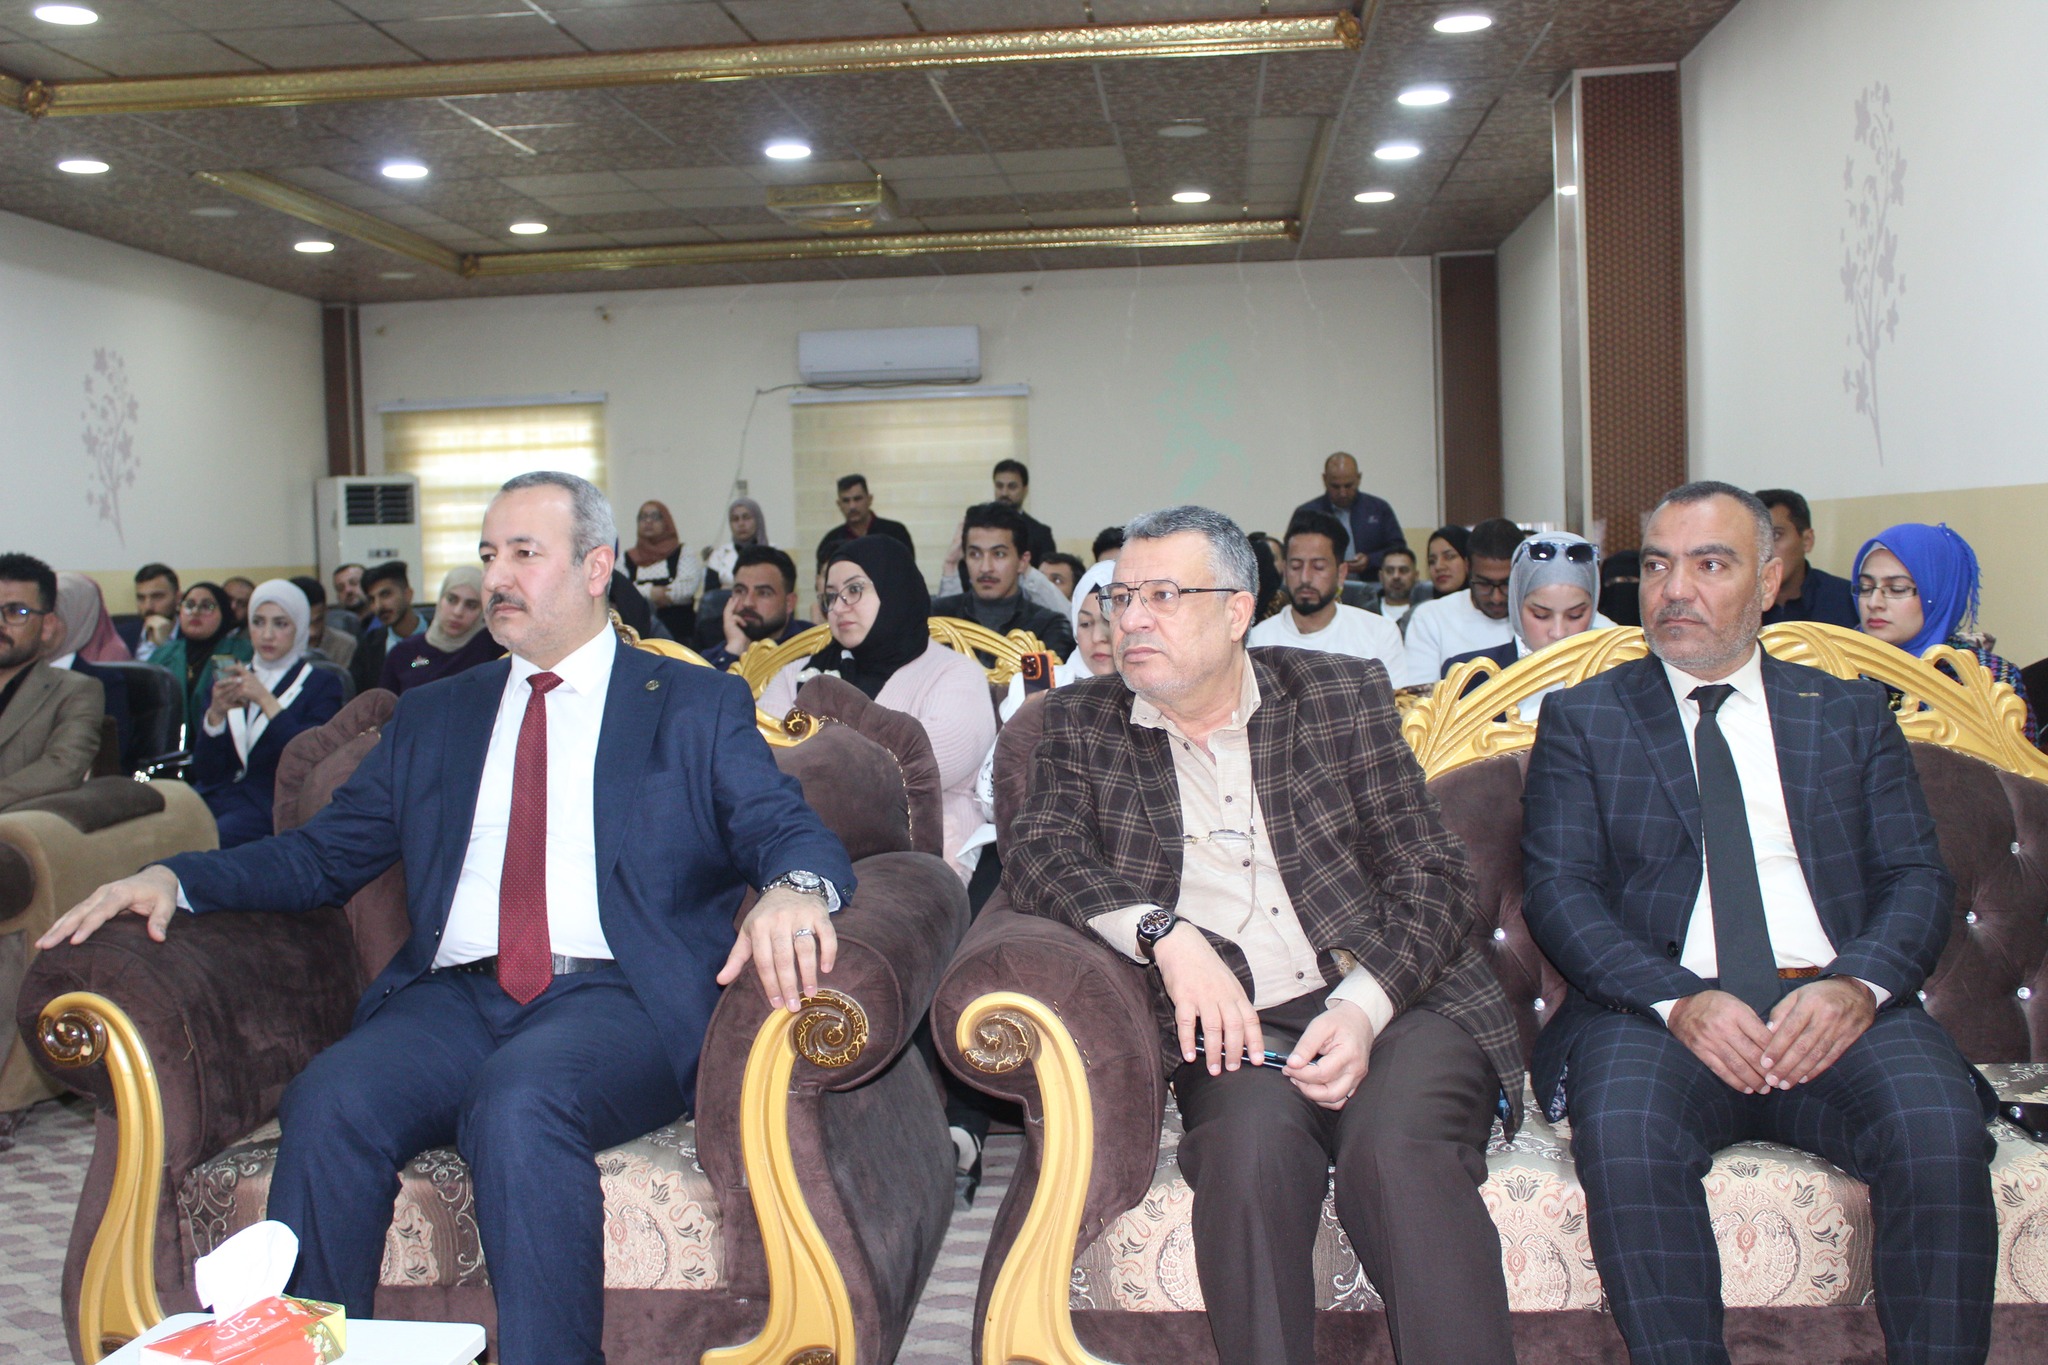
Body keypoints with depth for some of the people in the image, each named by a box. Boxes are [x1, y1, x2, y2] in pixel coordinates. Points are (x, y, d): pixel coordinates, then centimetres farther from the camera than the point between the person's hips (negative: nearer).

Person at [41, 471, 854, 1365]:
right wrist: (174, 878, 6)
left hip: (612, 999, -3)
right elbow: (327, 853, 23)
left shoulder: (698, 706, 12)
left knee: (519, 1102, -35)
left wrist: (796, 887, -25)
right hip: (451, 1000, 4)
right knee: (329, 1102, -27)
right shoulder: (433, 715, 25)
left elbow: (789, 830, 0)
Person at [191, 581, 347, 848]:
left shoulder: (322, 684, 5)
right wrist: (216, 713, -11)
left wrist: (265, 700, -17)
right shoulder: (228, 680, 18)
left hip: (273, 805, -4)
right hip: (218, 794, 4)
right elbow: (205, 772, 7)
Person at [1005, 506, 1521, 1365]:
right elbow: (1038, 851, -1)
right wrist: (1169, 934, -18)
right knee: (1250, 1141, -32)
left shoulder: (1343, 695, 10)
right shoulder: (1084, 723, 14)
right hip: (1237, 1029, 1)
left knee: (1397, 1149, -31)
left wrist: (1365, 1005, -14)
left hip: (1393, 1003, 0)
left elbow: (1431, 874, 5)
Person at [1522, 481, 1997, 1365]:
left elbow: (1917, 879, 10)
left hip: (1835, 1007, 2)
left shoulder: (1849, 714, 20)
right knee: (1624, 1140, -33)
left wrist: (1857, 984, -13)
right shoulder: (1581, 720, 14)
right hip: (1658, 1008, -1)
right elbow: (1558, 890, 2)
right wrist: (1678, 999, -16)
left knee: (1944, 1136, -29)